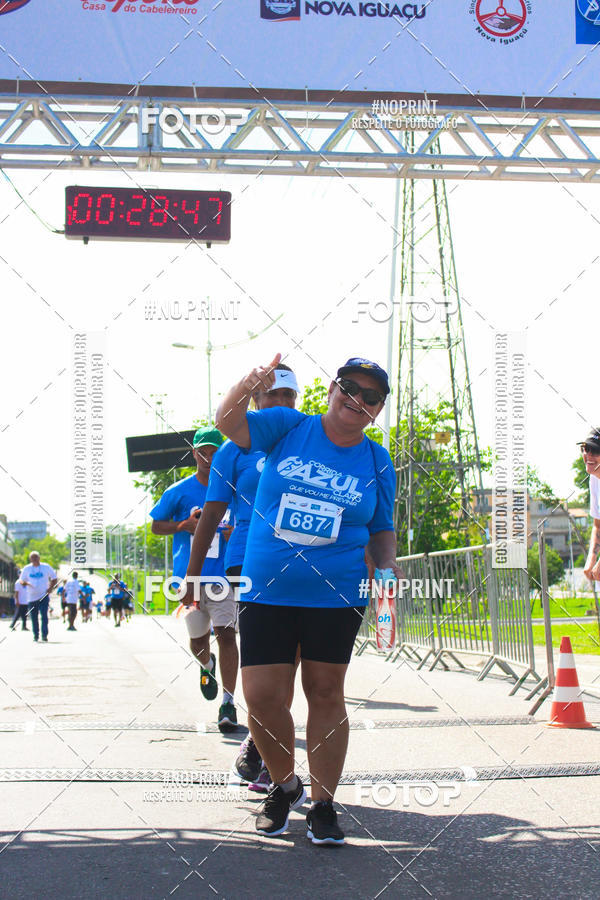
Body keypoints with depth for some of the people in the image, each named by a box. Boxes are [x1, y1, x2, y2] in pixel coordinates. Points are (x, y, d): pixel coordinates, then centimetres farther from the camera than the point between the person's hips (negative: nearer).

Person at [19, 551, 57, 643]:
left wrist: (50, 588, -5)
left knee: (44, 616, -14)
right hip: (31, 597, 2)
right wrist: (25, 583, -13)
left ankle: (44, 635, -12)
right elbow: (21, 580, 11)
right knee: (34, 617, 5)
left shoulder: (46, 567, 3)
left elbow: (54, 578, 11)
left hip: (43, 596, -2)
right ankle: (35, 635, 18)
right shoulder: (26, 569, 7)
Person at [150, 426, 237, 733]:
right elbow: (156, 525, 9)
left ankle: (228, 703, -7)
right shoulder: (179, 491, 3)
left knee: (226, 634, -12)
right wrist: (184, 525, -9)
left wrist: (237, 532, -6)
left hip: (222, 574, -1)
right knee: (198, 638, 8)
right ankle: (207, 666, 45)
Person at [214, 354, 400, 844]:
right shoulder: (288, 427, 1)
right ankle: (285, 786, 21)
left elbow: (382, 531, 13)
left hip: (337, 597, 1)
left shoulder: (377, 462, 5)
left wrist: (388, 567, -6)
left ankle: (323, 804, 15)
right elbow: (230, 424, -12)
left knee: (326, 695, 4)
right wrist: (245, 387, -32)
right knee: (262, 697, -4)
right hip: (267, 591, -1)